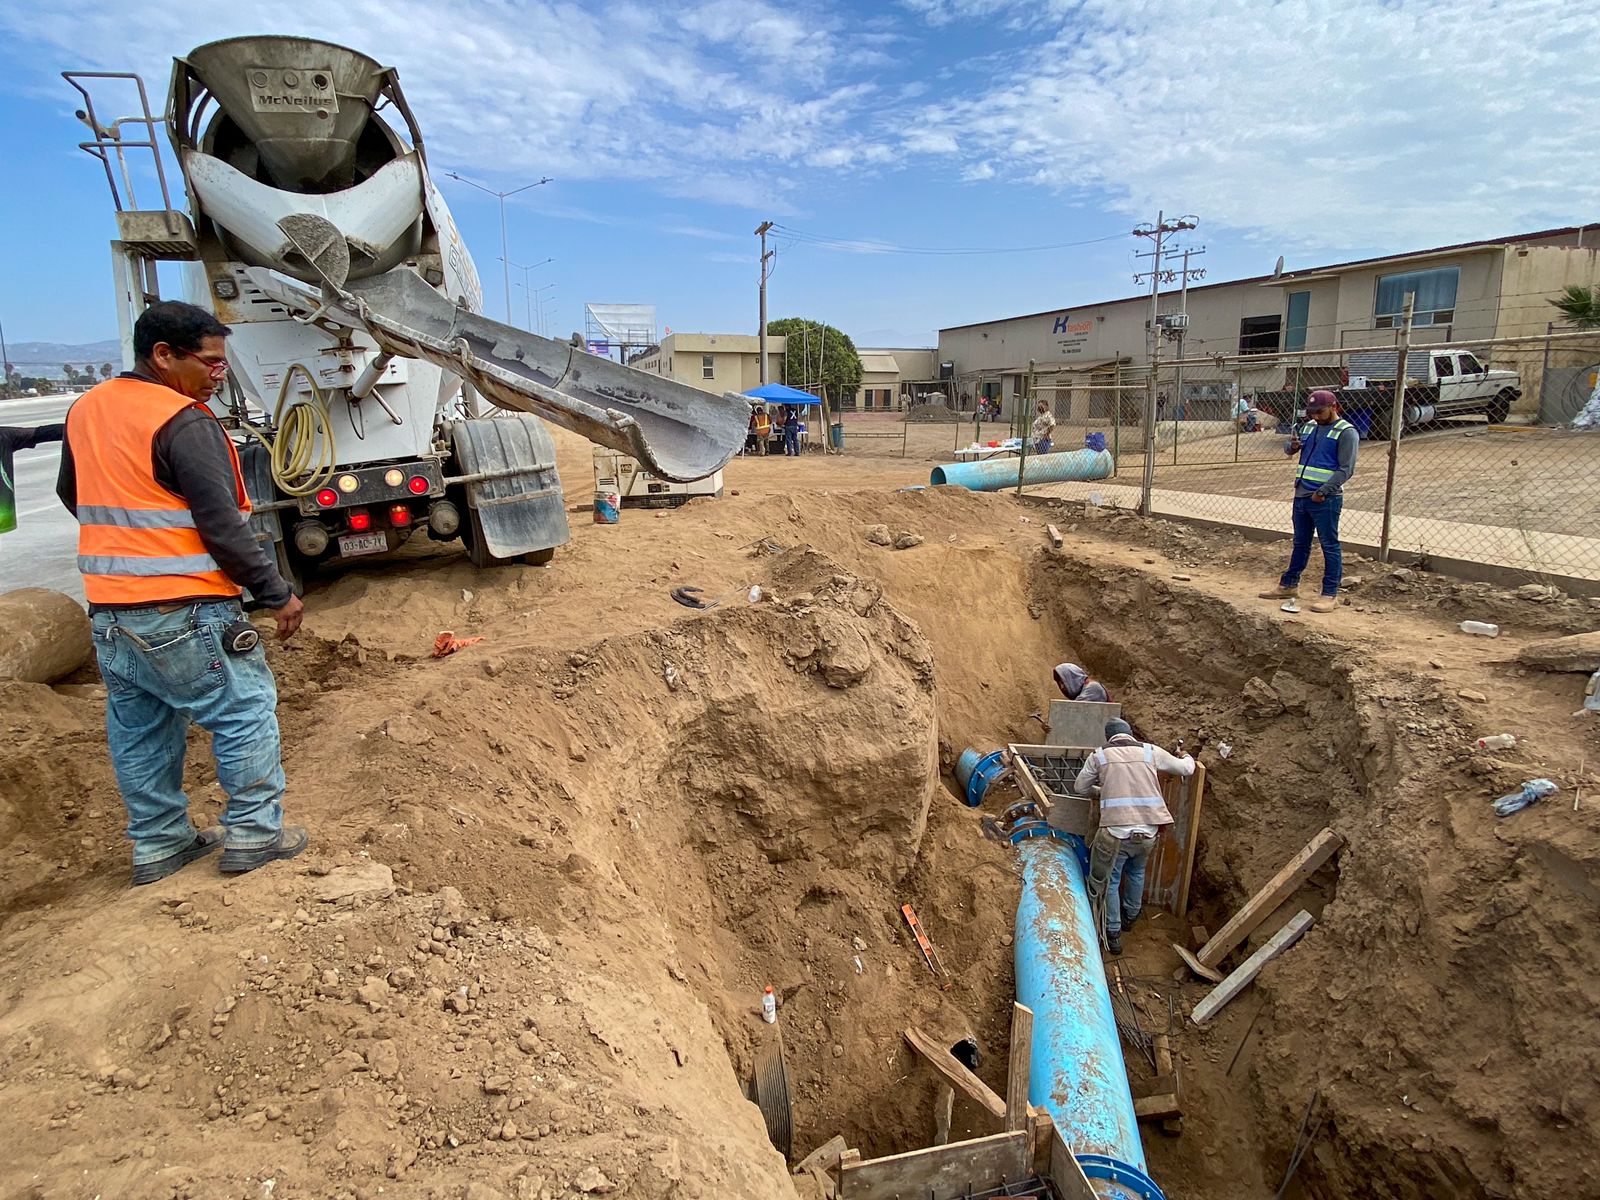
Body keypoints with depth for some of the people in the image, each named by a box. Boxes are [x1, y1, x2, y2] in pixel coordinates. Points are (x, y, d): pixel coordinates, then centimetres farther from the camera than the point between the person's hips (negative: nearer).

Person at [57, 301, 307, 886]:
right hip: (181, 615, -8)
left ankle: (158, 843, 27)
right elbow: (221, 526, -20)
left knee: (138, 729, 17)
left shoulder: (85, 410, 10)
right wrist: (276, 593, -14)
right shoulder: (183, 423, -17)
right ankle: (253, 834, 10)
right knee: (246, 712, 5)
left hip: (107, 611, 9)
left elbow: (71, 494, 24)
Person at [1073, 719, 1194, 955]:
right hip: (1148, 831, 3)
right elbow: (1185, 769, 18)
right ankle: (1130, 916, 49)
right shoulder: (1151, 752, 7)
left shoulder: (1099, 756, 3)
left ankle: (1113, 934, 20)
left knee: (1109, 881, 16)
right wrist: (1188, 757, 42)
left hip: (1115, 831, -3)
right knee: (1137, 873, 30)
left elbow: (1079, 787, 10)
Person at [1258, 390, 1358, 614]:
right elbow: (1288, 450, 17)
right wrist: (1292, 446, -7)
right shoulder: (1309, 427, 12)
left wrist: (1323, 491, -20)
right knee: (1300, 543, 16)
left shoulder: (1346, 432, -8)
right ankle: (1289, 585, 25)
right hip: (1301, 495, 7)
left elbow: (1346, 469, -14)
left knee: (1330, 546, -2)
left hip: (1325, 499, -7)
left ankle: (1330, 595, 1)